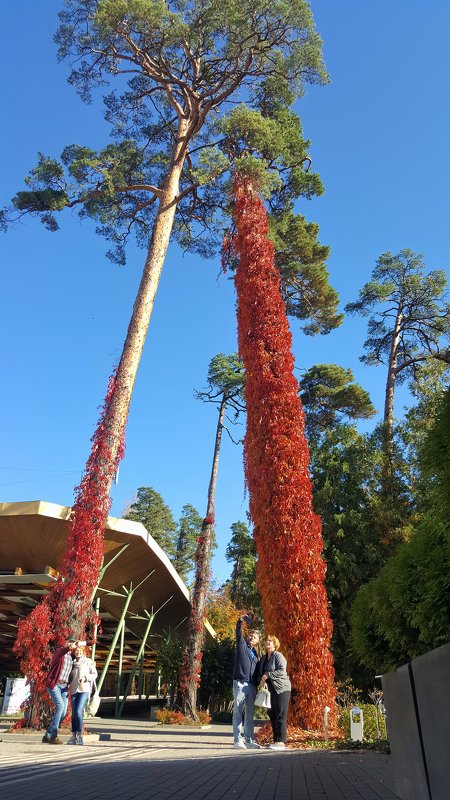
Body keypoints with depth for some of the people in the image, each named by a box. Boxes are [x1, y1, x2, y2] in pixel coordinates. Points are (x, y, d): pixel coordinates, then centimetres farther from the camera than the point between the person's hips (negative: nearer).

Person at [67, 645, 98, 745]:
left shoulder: (88, 661, 6)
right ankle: (74, 736, 12)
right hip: (74, 690, 4)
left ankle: (79, 735, -7)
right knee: (74, 713, 2)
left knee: (78, 711, -16)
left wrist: (85, 678, -14)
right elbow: (71, 677, 21)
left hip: (84, 689, -4)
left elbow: (94, 674, 2)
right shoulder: (72, 664, 16)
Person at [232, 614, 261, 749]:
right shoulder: (241, 644, 5)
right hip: (240, 683, -6)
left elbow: (256, 671, 19)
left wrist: (257, 686, 11)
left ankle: (248, 740, 16)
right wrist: (240, 621, -27)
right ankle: (238, 741, 1)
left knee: (250, 714, 9)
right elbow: (238, 632, -11)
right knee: (238, 713, -3)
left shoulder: (255, 653, 19)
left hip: (251, 686, 6)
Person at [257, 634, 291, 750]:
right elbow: (259, 673, 21)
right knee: (272, 715, 10)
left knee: (280, 715, -7)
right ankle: (276, 740, 19)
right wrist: (261, 680, 0)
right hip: (270, 690, 8)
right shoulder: (263, 658, 17)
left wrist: (268, 675, -19)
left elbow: (282, 670, -20)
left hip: (281, 689, -8)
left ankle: (281, 742, -5)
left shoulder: (278, 656, -7)